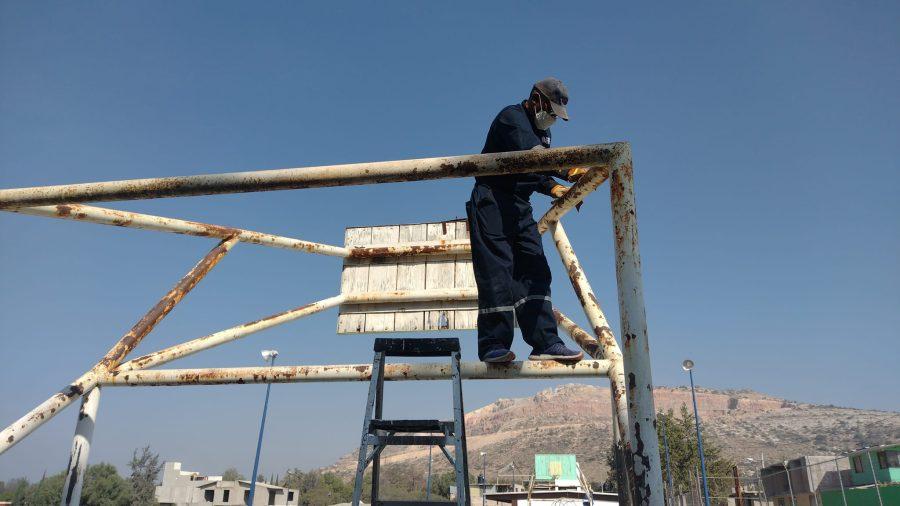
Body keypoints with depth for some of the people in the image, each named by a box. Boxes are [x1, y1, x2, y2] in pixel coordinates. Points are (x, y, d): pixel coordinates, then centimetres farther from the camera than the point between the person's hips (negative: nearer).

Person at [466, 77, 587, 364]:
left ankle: (544, 343, -2)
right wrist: (568, 171, -31)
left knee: (534, 272, -1)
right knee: (497, 271, -12)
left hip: (520, 207, 9)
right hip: (492, 202, -9)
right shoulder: (512, 117, -7)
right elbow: (531, 154, -26)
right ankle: (493, 345, -8)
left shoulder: (542, 131, 22)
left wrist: (553, 188, 1)